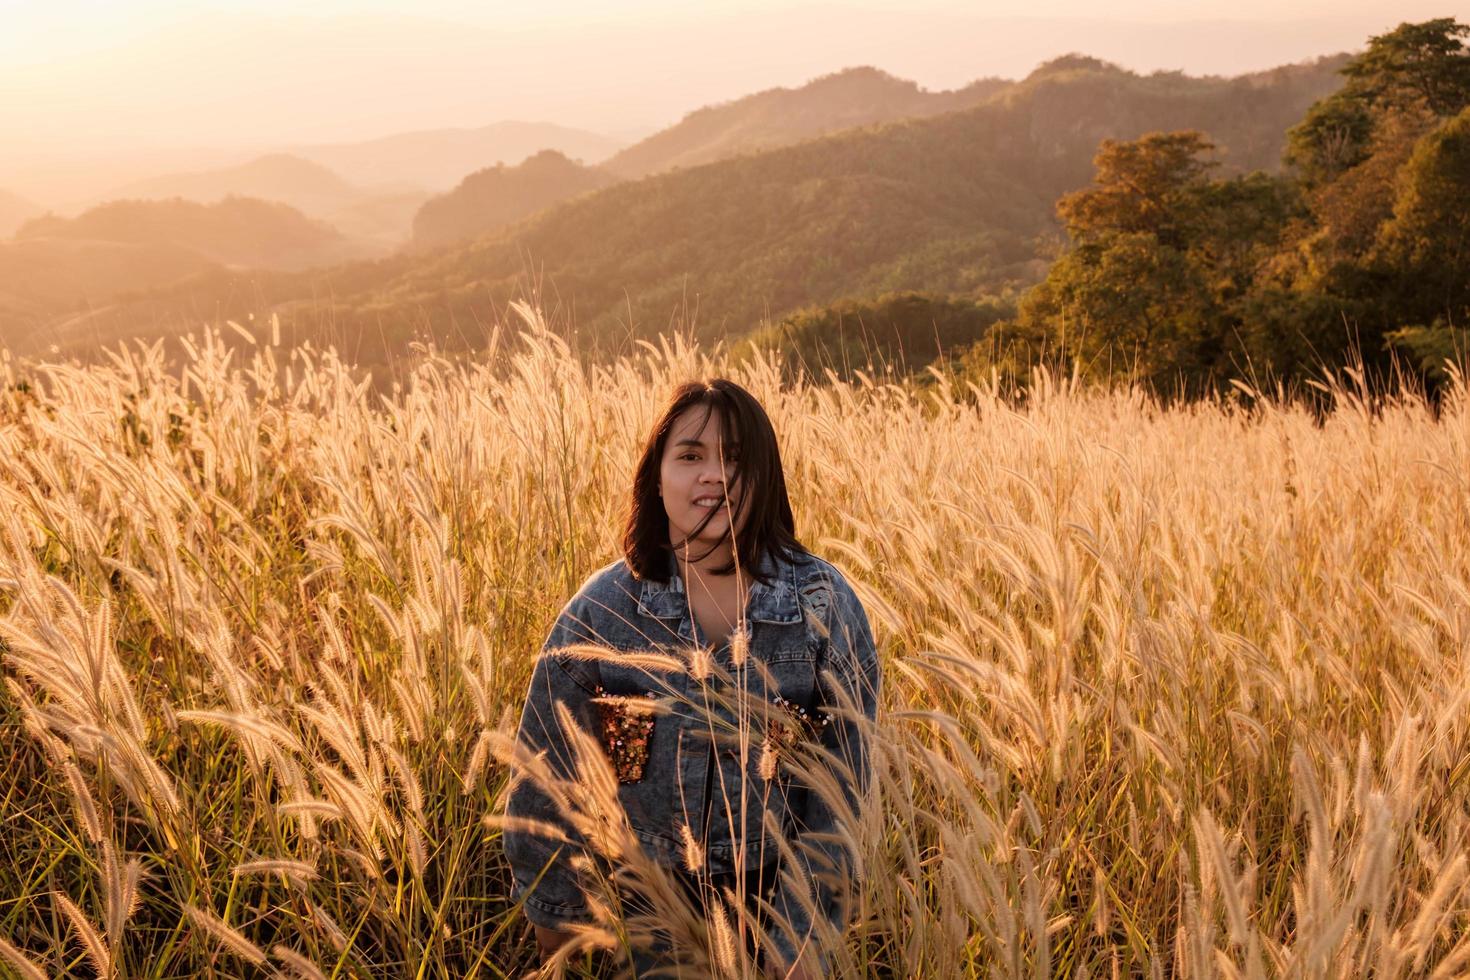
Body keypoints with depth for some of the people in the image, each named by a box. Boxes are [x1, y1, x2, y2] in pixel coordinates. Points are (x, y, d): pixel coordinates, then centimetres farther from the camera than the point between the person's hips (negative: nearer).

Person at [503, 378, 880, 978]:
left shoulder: (824, 603, -14)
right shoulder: (604, 607, -12)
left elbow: (841, 785, -11)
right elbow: (546, 768, -3)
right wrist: (554, 907, 3)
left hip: (773, 898, 0)